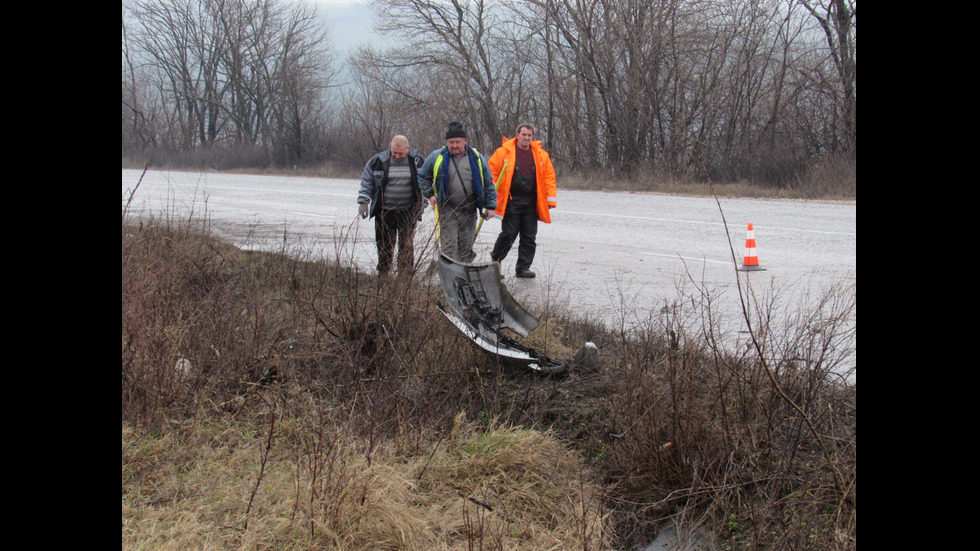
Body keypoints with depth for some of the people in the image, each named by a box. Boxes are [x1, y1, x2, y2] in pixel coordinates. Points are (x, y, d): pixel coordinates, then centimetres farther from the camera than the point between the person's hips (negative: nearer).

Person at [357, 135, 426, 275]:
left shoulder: (417, 161, 0)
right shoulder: (378, 161, -3)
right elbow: (367, 182, 5)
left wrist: (422, 204, 9)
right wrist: (363, 202, -1)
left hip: (408, 211, -1)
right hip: (384, 211, 1)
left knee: (406, 245, -5)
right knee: (384, 245, 7)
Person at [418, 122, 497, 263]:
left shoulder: (476, 158, 4)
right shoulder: (436, 157, 1)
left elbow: (488, 183, 9)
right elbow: (422, 177, 14)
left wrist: (490, 205, 3)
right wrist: (430, 194, 1)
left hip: (469, 212, 2)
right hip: (447, 210, -2)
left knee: (466, 247, 9)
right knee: (449, 246, -10)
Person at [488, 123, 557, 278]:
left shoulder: (541, 155, 10)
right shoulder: (504, 152, -1)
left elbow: (549, 177, 12)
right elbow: (491, 172, 0)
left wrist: (550, 200, 5)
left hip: (531, 203, 4)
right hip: (511, 201, -4)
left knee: (529, 237, 4)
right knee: (508, 234, -3)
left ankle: (523, 268, 13)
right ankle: (495, 261, 19)